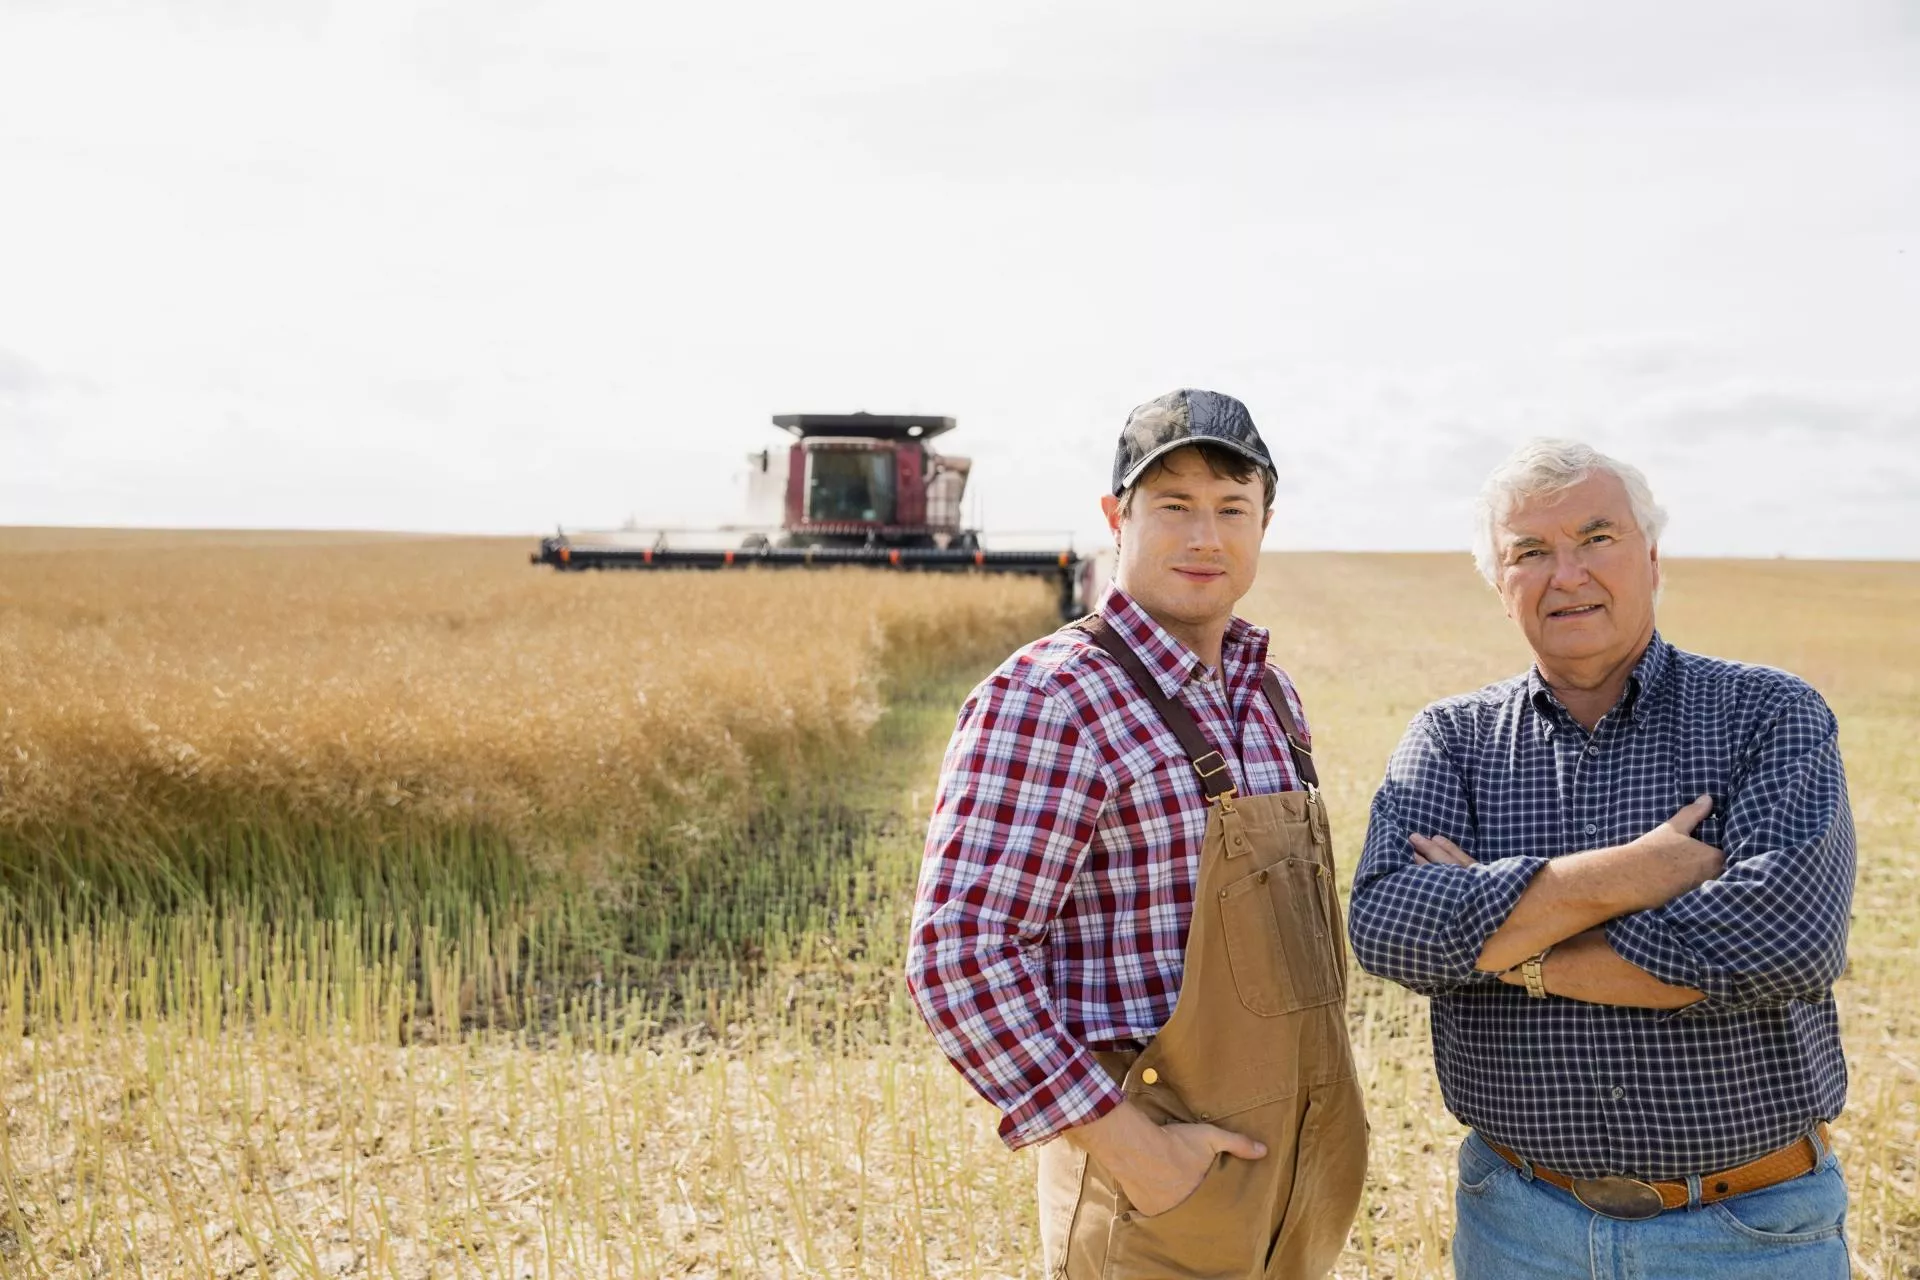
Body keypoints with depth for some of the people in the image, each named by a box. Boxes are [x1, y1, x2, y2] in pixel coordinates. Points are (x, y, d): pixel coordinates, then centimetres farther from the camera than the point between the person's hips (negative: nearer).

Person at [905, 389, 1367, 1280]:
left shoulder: (1268, 695, 7)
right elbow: (959, 955, -22)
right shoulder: (1047, 699, -17)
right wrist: (1127, 1144, -21)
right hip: (1163, 1191, -7)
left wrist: (1321, 1125, 12)